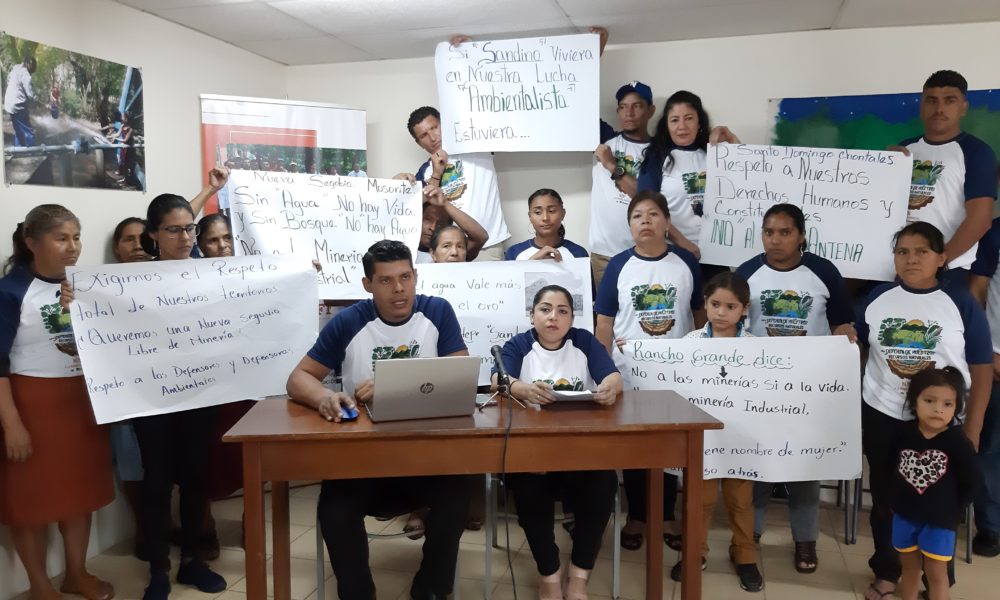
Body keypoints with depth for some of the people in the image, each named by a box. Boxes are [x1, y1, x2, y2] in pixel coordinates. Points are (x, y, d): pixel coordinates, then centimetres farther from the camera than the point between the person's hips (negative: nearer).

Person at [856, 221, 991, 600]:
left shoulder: (962, 304, -7)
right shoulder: (877, 298, -2)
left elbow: (982, 371, -3)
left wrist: (972, 431, -5)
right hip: (881, 418, 2)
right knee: (884, 497, 14)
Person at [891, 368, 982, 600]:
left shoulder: (957, 441, -14)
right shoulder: (904, 433, -6)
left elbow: (973, 480, -8)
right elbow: (890, 468, 5)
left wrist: (954, 509, -7)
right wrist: (895, 500, 1)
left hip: (939, 520, -3)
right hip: (904, 515, 3)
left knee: (936, 575, 7)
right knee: (909, 568, 19)